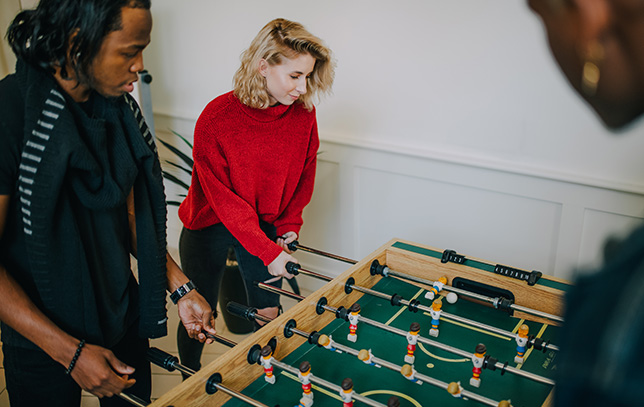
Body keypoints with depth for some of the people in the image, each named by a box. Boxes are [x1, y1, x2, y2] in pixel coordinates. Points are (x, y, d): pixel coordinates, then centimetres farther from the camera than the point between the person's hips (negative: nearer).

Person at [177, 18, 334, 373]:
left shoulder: (303, 113, -13)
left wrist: (289, 225, -4)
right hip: (209, 224, -3)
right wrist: (266, 250, -24)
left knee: (268, 313, 9)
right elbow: (223, 197, -22)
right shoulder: (216, 117, -26)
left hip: (267, 223, 3)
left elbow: (303, 175, 3)